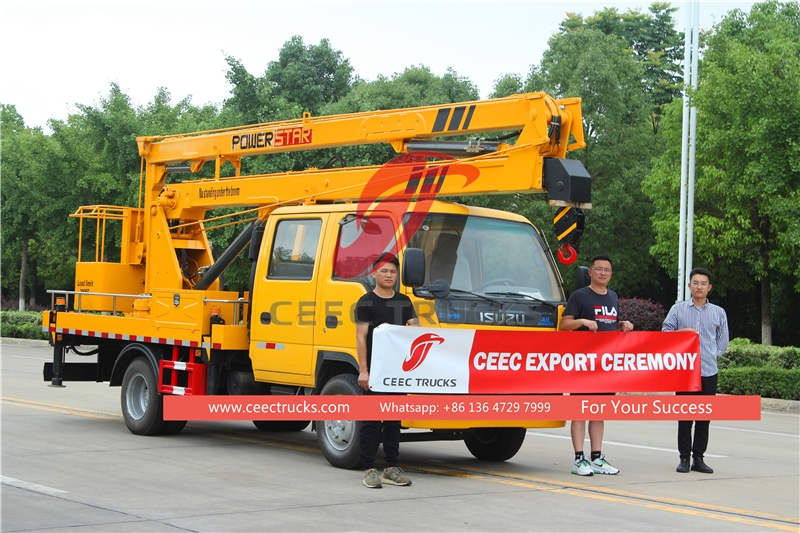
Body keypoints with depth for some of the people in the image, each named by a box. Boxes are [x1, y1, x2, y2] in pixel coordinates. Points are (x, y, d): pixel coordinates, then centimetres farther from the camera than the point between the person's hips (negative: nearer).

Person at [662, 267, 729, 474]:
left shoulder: (719, 313, 10)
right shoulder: (678, 309, 7)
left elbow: (722, 341, 16)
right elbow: (664, 333, 6)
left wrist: (711, 354, 6)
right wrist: (682, 332, -10)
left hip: (709, 371, 1)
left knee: (704, 417, 3)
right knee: (685, 415, 0)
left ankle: (698, 458, 10)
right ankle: (684, 458, 5)